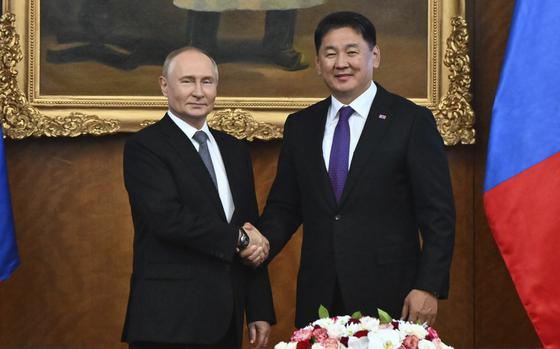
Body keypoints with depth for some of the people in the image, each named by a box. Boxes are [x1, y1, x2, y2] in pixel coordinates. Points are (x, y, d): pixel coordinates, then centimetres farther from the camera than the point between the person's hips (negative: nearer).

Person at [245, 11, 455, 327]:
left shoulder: (412, 121, -3)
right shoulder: (300, 126, 10)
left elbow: (438, 215, -5)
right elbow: (284, 205, 13)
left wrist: (429, 288, -13)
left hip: (388, 298, -3)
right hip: (319, 298, 4)